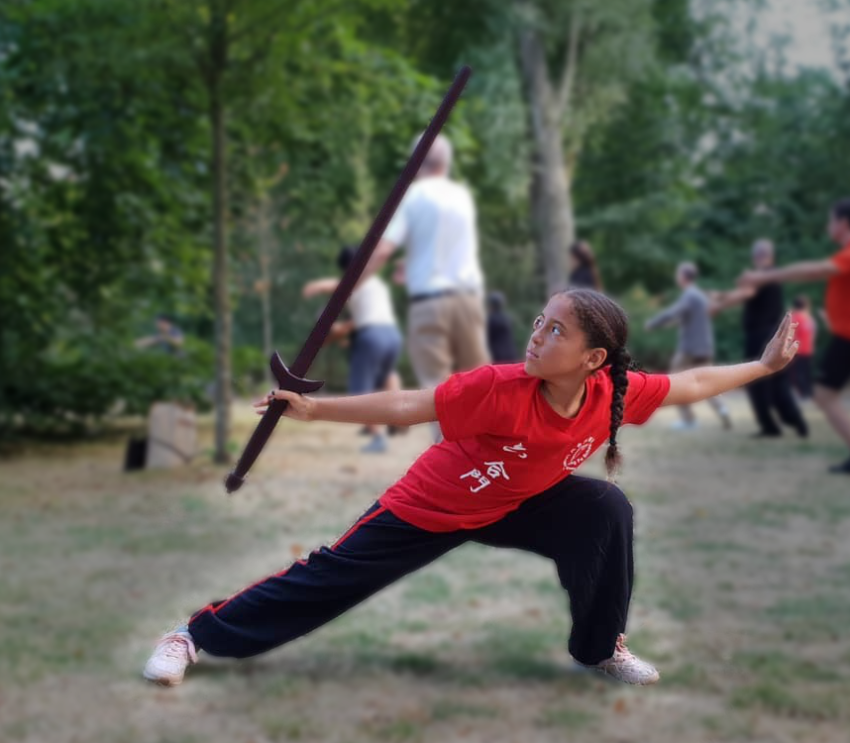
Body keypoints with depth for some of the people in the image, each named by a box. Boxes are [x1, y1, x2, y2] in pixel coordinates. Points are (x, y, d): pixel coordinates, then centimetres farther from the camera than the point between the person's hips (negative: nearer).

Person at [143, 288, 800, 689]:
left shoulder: (613, 394, -22)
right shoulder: (501, 388, -35)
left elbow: (692, 384, -7)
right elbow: (407, 407, -30)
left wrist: (765, 366, -6)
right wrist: (316, 410, -30)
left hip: (513, 508, 4)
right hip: (427, 510, -3)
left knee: (607, 508, -16)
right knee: (329, 576, -1)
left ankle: (602, 647, 4)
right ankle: (197, 635, 15)